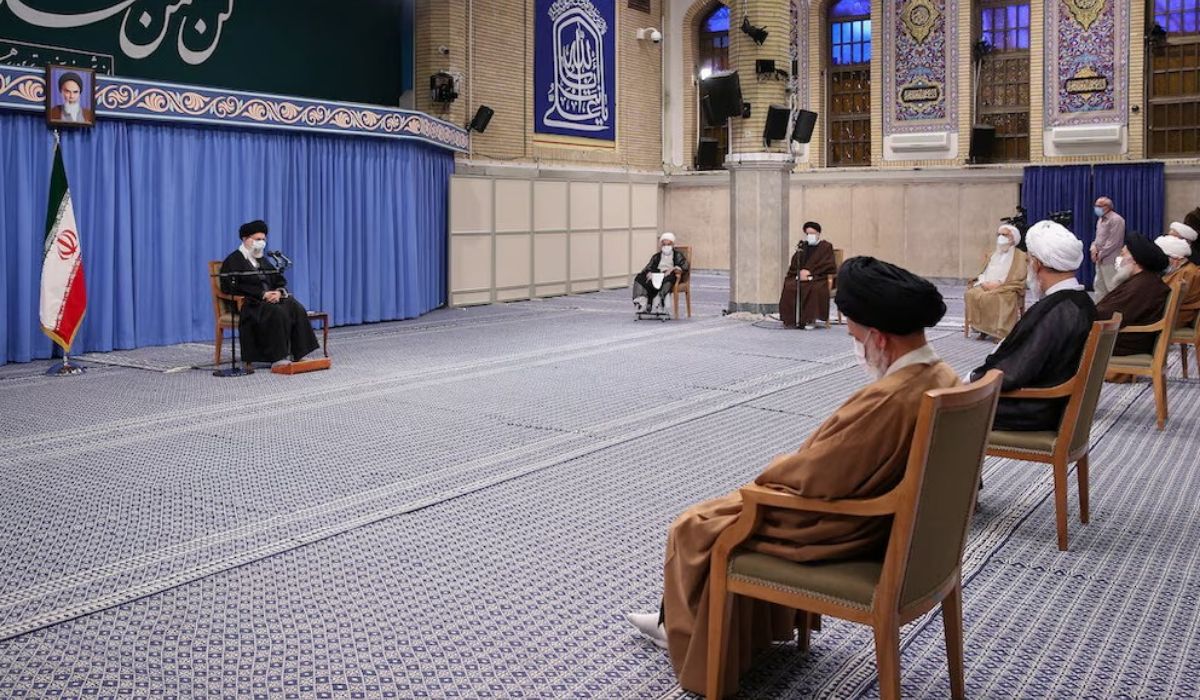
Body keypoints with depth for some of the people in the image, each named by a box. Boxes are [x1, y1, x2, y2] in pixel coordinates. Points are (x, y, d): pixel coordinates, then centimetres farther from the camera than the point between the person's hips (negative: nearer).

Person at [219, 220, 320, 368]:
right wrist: (262, 294, -18)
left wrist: (278, 292, -8)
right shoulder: (233, 261, 2)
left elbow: (280, 280, 18)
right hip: (249, 303, -6)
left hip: (271, 298, 6)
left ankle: (299, 354, -25)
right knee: (277, 313, -35)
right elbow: (233, 288, -11)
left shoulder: (262, 260, 24)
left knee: (296, 309, -22)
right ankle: (276, 358, -34)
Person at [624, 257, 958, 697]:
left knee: (696, 530, 7)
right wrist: (796, 462, 5)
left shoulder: (889, 398, -33)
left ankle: (693, 640, 31)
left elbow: (815, 478, -26)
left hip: (843, 529, -9)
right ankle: (683, 623, 35)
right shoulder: (941, 377, -3)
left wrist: (780, 466, -5)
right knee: (738, 506, 24)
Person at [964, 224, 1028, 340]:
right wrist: (984, 282, -7)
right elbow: (982, 273, 17)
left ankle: (996, 330, -29)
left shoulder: (1020, 256, 5)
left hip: (1007, 290, -5)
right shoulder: (992, 255, 23)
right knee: (971, 294, -26)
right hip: (987, 286, 5)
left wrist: (998, 283, -16)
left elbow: (1018, 280, -6)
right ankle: (980, 326, -21)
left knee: (989, 297, -37)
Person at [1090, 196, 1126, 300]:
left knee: (1112, 287, -8)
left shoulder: (1116, 220, -14)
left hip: (1110, 260, -9)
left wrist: (1100, 254, -14)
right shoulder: (1100, 219, 15)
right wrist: (1094, 247, 3)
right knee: (1099, 286, 13)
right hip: (1100, 259, 9)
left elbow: (1113, 242, -19)